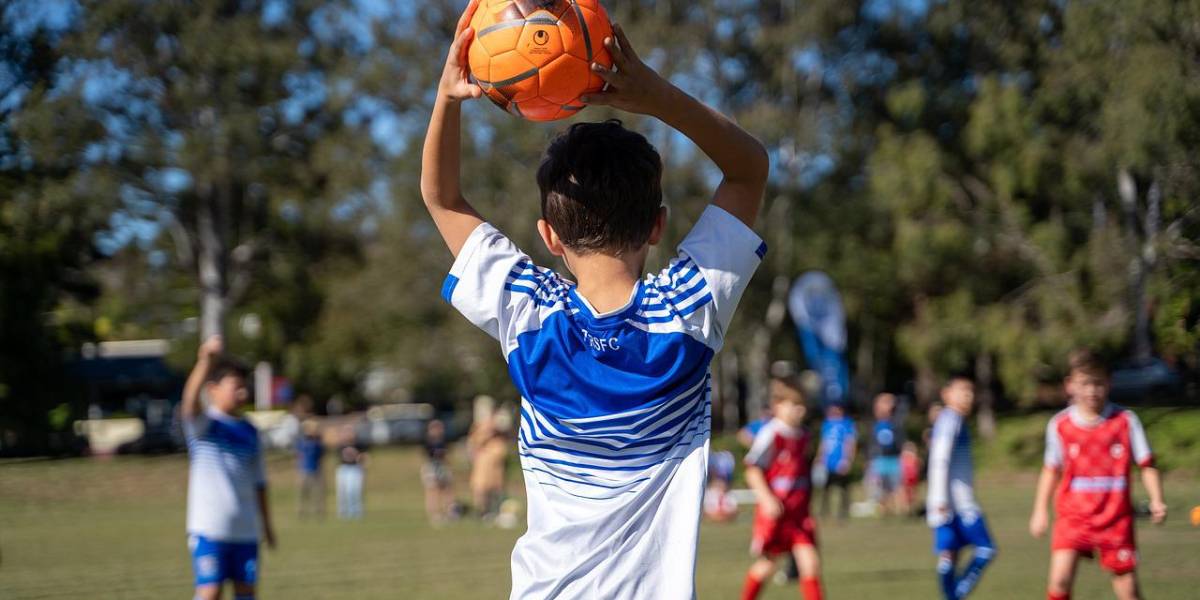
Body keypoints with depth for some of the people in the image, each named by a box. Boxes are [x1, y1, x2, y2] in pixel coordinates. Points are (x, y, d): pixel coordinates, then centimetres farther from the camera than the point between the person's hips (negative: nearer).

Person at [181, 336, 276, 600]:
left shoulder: (249, 432, 11)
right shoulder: (203, 424, -6)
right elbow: (190, 401, -29)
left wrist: (266, 524, 18)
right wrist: (206, 360, -45)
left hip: (245, 529, 5)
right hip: (209, 528, -5)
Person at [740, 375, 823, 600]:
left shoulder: (802, 436, 10)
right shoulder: (770, 435, -12)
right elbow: (752, 470, -13)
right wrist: (767, 499, -23)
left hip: (799, 511, 6)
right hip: (774, 511, -6)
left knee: (810, 561, -6)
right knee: (766, 565, 7)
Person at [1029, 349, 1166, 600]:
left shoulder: (1126, 421, -3)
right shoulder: (1060, 425, 1)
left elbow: (1147, 465, 1)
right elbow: (1052, 469, 14)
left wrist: (1156, 501, -12)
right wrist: (1040, 510, 11)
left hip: (1115, 517, 0)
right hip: (1073, 514, 1)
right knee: (1060, 578, -17)